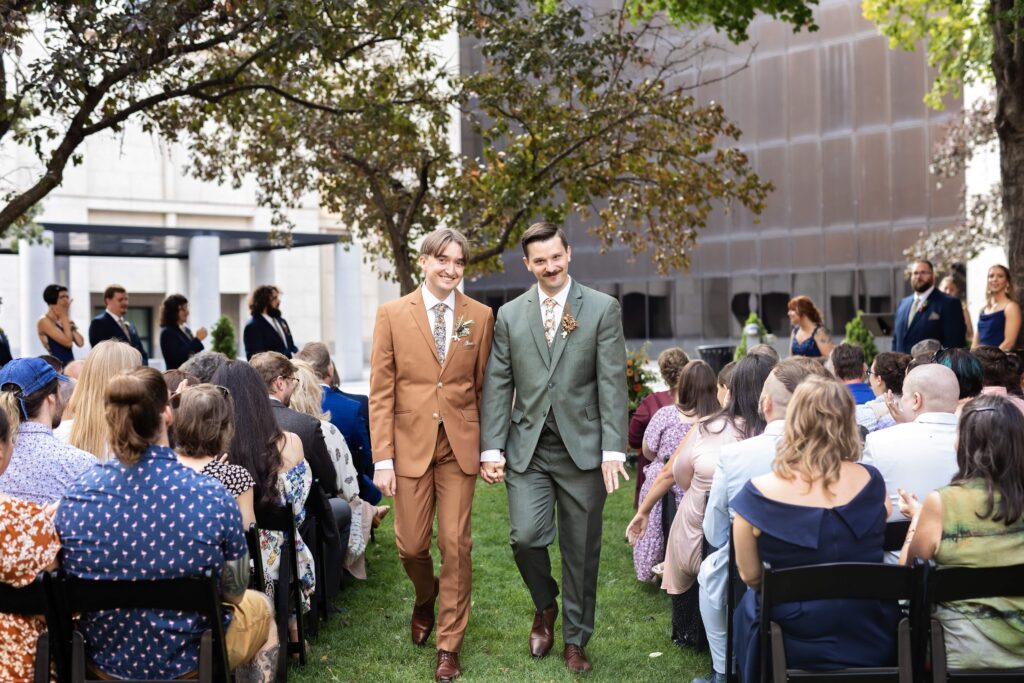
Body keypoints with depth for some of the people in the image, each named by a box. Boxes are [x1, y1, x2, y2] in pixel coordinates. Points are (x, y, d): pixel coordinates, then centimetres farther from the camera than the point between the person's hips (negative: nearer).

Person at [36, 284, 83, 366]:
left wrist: (68, 319, 2)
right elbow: (68, 342, -17)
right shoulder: (44, 321, -7)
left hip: (71, 365, 8)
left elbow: (80, 342, 3)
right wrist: (64, 316, -8)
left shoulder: (63, 320, 15)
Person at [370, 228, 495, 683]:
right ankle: (425, 598, 41)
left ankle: (449, 646, 16)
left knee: (456, 545, 2)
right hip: (411, 443, 0)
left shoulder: (480, 316, 3)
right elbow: (381, 391, -2)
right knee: (411, 545, 6)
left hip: (461, 445, 0)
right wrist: (382, 459, -7)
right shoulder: (393, 315, -1)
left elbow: (485, 387, 6)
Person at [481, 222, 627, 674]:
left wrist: (613, 449, -12)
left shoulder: (603, 309, 0)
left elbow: (612, 383, -5)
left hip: (583, 448, -1)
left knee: (581, 550, 6)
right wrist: (491, 448, -2)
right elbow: (497, 386, 6)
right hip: (528, 448, 1)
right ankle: (545, 608, 20)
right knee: (526, 536, -12)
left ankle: (575, 640, 24)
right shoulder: (510, 315, 8)